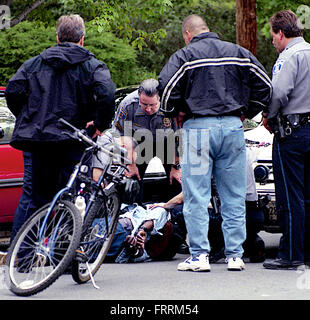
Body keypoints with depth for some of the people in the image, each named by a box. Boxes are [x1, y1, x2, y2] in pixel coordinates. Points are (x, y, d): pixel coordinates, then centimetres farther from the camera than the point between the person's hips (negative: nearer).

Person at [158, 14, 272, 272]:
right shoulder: (238, 53, 11)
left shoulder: (185, 56, -2)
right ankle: (235, 255, 8)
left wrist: (177, 112, 5)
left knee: (196, 197, 0)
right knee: (234, 197, 8)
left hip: (199, 127, -3)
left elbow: (166, 86, -12)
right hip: (233, 126, 4)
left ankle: (199, 255, -4)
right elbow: (265, 85, 10)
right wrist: (246, 113, 18)